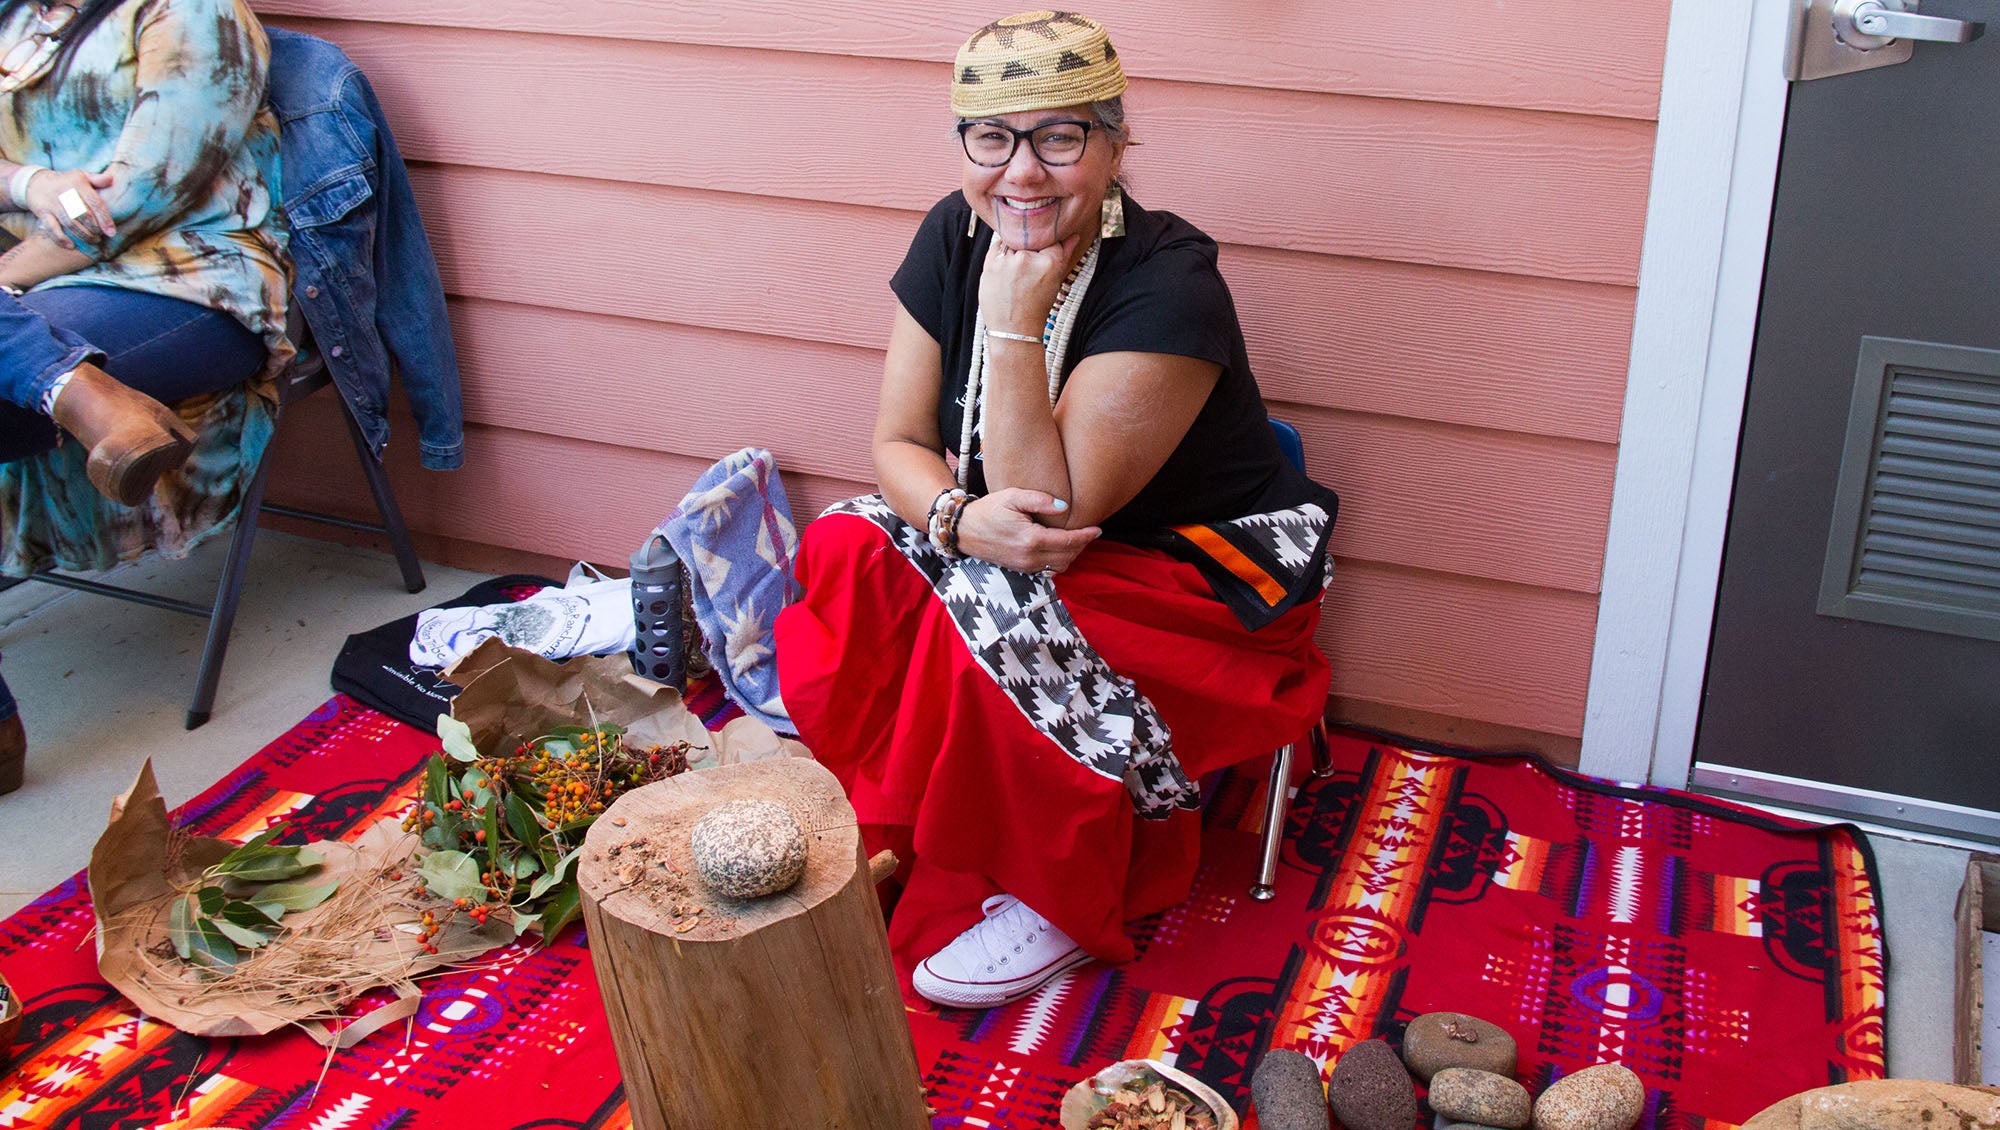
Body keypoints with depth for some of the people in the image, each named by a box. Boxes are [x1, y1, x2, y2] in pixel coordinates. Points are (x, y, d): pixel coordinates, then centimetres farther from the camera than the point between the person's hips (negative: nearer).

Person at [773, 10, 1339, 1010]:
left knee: (991, 610, -31)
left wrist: (1014, 321, -33)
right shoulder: (952, 239, -7)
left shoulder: (1166, 289, -27)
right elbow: (898, 442, -6)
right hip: (1020, 550, 7)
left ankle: (1059, 903, -10)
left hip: (1207, 583, -6)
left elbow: (1055, 513, -29)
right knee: (846, 550, -15)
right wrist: (959, 518, -28)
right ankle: (896, 833, -2)